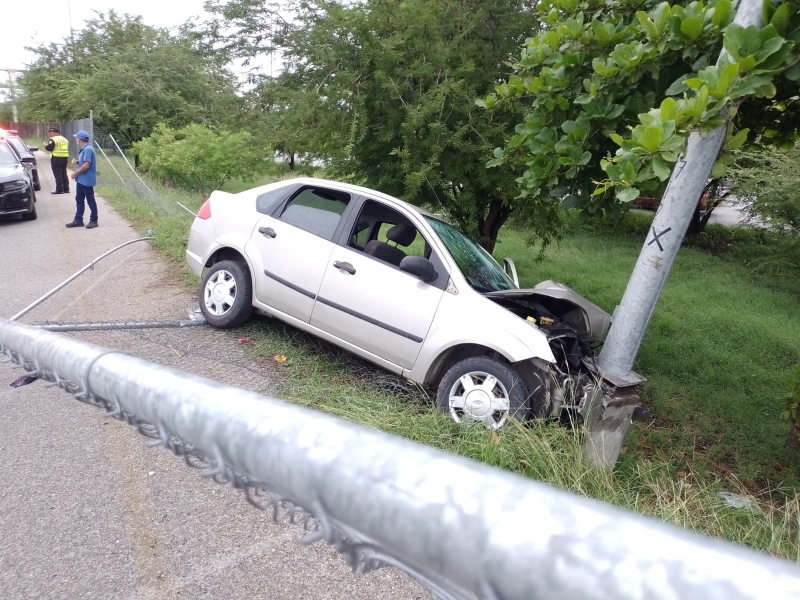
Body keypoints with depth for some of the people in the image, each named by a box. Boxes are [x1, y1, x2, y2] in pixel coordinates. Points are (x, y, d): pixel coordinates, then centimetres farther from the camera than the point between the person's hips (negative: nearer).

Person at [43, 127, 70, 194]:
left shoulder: (53, 139, -11)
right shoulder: (65, 139, 15)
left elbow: (48, 148, -13)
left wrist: (46, 146, 6)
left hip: (56, 158, -8)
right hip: (65, 158, 8)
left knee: (57, 174, -5)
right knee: (64, 174, 14)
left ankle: (59, 190, -7)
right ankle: (66, 189, 15)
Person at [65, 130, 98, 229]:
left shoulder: (88, 149, -18)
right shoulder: (83, 149, 11)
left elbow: (86, 165, -23)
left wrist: (75, 173, -14)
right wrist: (77, 162, 2)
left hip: (87, 180, -10)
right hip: (81, 180, 10)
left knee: (90, 201, 0)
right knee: (79, 200, 12)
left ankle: (93, 221, 8)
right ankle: (78, 220, 18)